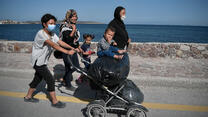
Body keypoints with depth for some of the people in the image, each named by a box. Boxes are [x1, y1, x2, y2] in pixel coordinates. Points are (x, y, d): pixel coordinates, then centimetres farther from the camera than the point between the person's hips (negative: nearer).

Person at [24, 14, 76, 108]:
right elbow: (53, 45, -37)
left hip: (42, 61, 9)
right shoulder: (41, 33, -24)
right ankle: (54, 101, 5)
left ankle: (28, 97, 39)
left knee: (38, 78, 20)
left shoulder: (52, 34, 3)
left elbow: (60, 42, -9)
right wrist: (67, 52, -45)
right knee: (50, 80, -7)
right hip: (38, 61, -9)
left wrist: (72, 48, -21)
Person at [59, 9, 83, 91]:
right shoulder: (65, 26, -15)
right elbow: (69, 39, -26)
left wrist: (79, 48, 21)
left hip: (73, 50, 9)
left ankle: (66, 77, 38)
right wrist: (73, 30, -26)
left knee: (76, 66, 15)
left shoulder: (73, 26, 12)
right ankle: (68, 85, 19)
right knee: (69, 67, 0)